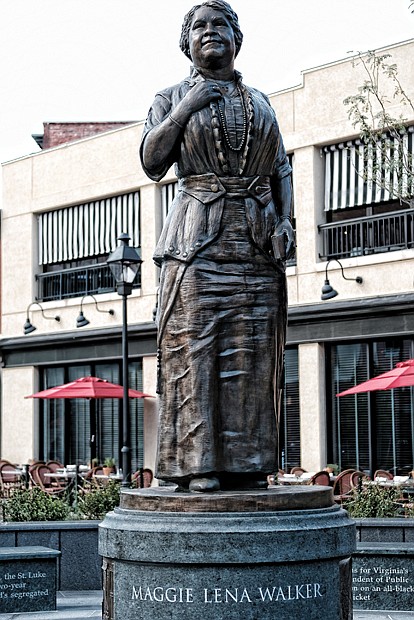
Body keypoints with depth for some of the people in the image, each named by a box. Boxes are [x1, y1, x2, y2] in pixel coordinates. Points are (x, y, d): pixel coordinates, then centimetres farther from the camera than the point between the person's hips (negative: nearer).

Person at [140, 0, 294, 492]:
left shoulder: (260, 102, 20)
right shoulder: (171, 99, 12)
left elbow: (281, 170, 18)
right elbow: (152, 163, -1)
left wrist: (284, 221, 2)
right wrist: (184, 110, -7)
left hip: (256, 241, 3)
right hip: (198, 238, -3)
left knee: (251, 354, -1)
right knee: (193, 347, -10)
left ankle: (246, 462, 2)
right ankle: (195, 463, -8)